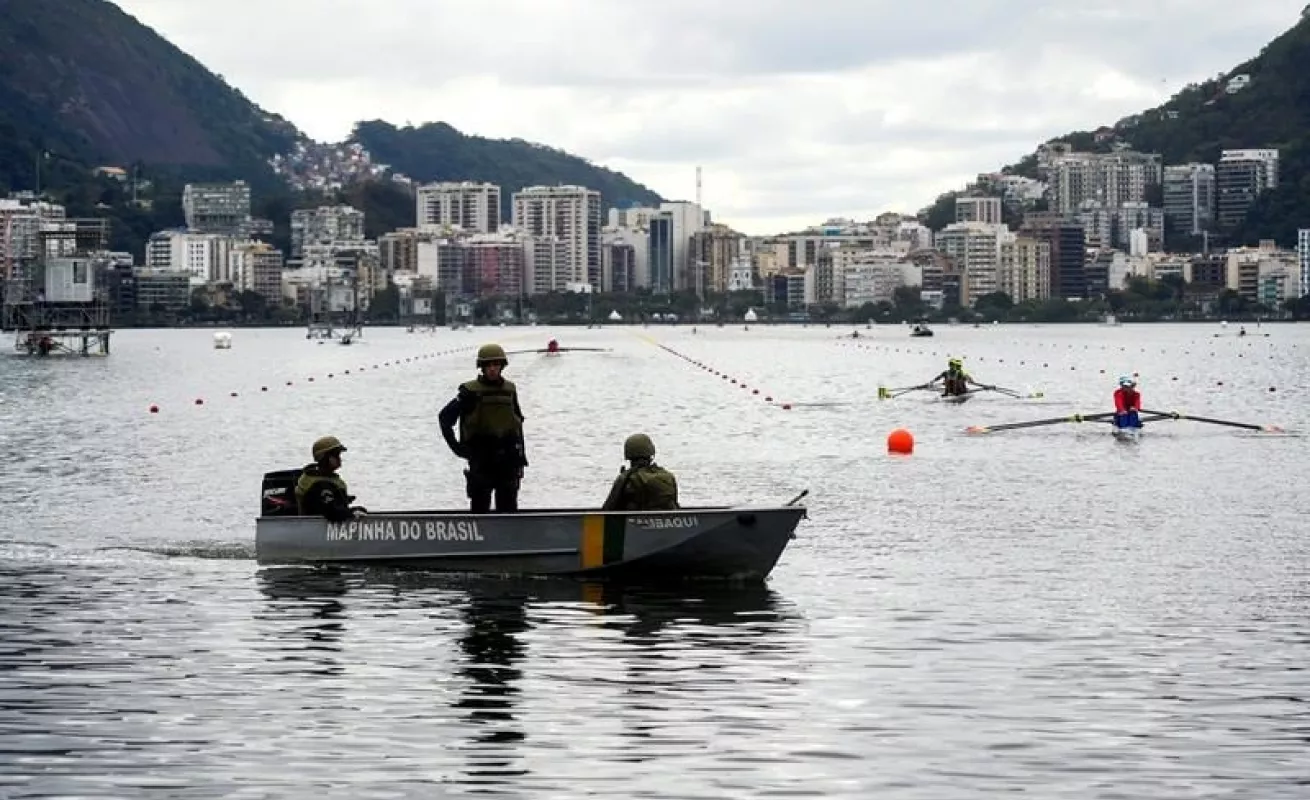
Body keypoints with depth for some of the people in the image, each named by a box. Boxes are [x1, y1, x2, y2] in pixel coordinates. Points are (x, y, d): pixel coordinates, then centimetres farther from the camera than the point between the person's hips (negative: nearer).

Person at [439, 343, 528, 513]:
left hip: (508, 456, 3)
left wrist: (520, 454, 10)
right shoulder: (471, 391, -6)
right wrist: (455, 445, -8)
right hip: (481, 457, -3)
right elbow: (445, 417, -3)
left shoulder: (509, 389, 6)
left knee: (508, 504, 7)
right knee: (480, 504, 0)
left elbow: (518, 422, 14)